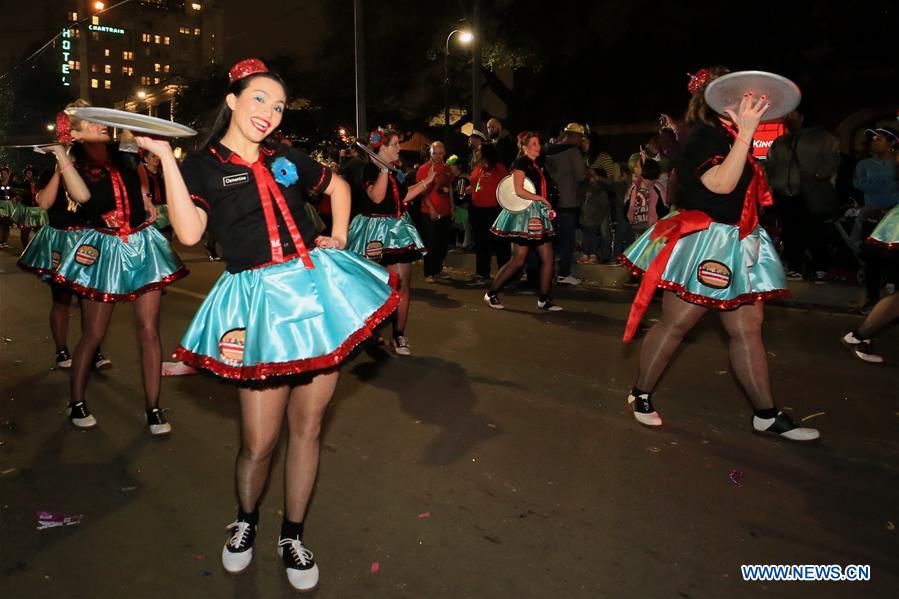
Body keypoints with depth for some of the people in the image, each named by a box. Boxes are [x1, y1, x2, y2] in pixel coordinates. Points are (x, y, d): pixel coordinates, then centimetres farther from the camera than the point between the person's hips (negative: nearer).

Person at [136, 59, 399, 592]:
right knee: (260, 441, -1)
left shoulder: (288, 159, 13)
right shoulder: (201, 167, 2)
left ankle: (293, 535, 28)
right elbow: (189, 232, -15)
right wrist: (166, 157, -14)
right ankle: (246, 521, 32)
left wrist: (340, 237, 15)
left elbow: (339, 186, 29)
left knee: (307, 427, 8)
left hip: (318, 287, 4)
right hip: (260, 301, -3)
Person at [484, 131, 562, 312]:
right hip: (524, 214, -8)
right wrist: (541, 199, -12)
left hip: (538, 215, 8)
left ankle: (544, 299, 9)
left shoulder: (538, 166, 18)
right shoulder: (521, 163, -7)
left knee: (548, 258, 2)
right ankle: (491, 293, 6)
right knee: (518, 260, -6)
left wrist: (548, 209, 6)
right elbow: (519, 190, -19)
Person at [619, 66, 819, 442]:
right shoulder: (705, 136, -12)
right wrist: (746, 131, -25)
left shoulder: (728, 137, 15)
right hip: (701, 244, -9)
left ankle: (767, 415, 14)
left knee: (748, 329, 8)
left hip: (735, 247, 9)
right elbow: (721, 184, -26)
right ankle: (640, 396, 16)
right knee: (675, 324, 0)